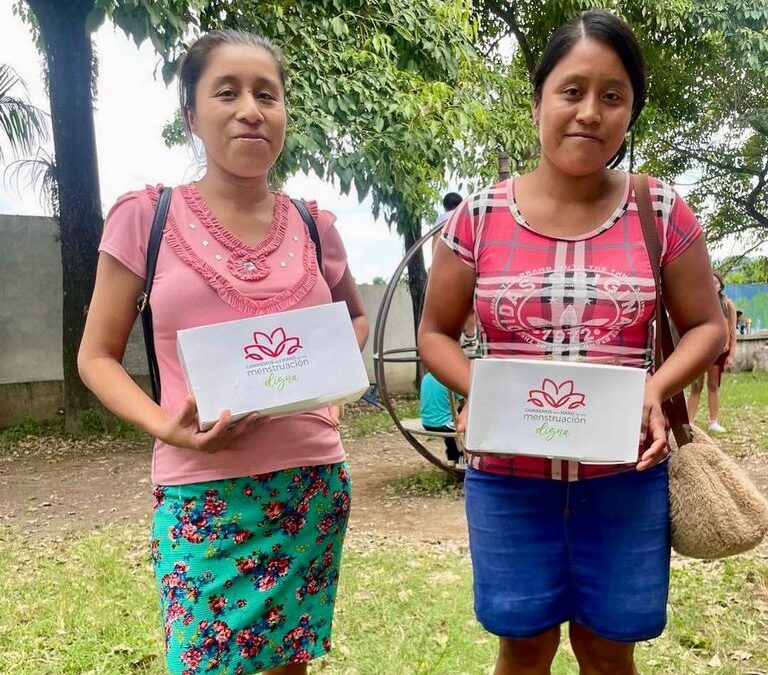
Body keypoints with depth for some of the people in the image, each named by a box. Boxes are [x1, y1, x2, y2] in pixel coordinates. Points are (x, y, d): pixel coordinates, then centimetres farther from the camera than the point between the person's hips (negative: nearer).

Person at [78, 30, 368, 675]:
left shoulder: (314, 226, 2)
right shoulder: (146, 216, -5)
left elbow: (355, 316, 21)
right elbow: (98, 355, 0)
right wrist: (167, 427, -17)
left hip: (313, 483, 3)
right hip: (200, 492, -2)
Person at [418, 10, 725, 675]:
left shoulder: (661, 212, -2)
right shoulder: (480, 217, -3)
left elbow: (705, 325, 5)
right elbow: (436, 333, 5)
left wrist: (656, 390, -14)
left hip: (624, 477, 1)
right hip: (508, 475, 0)